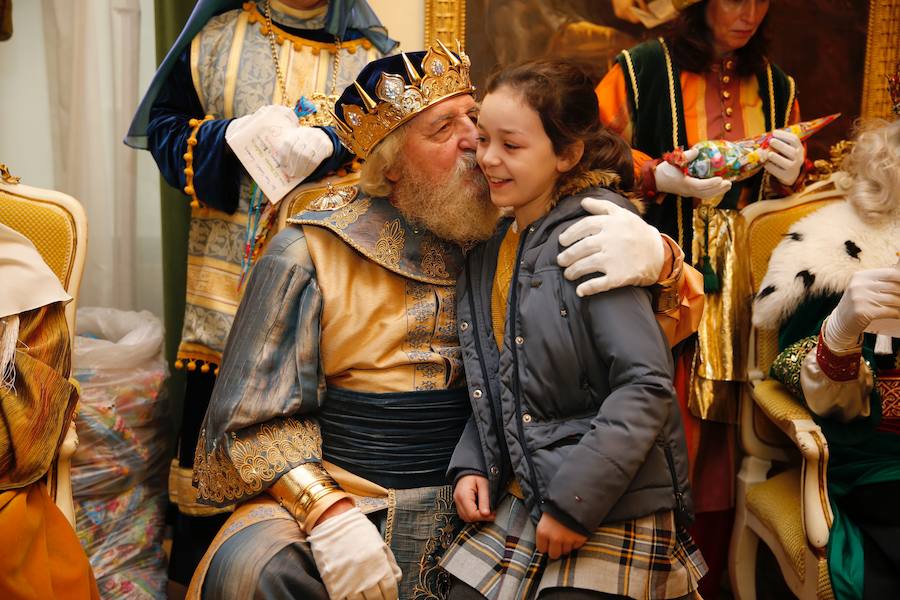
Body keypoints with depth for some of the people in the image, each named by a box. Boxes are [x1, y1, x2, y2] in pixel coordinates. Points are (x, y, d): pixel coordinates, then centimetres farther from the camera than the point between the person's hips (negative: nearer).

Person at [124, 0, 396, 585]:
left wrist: (330, 147, -20)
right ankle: (201, 573, 20)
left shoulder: (373, 54, 9)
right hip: (228, 278, 1)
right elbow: (164, 128, 8)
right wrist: (232, 136, -11)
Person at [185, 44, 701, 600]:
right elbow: (258, 417, -4)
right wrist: (327, 513, -22)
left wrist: (654, 250, -22)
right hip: (338, 496, -2)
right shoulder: (312, 253, -4)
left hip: (467, 510, 3)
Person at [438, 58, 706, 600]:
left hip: (611, 512, -6)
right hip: (518, 502, 7)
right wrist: (471, 466, 1)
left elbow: (647, 385, -21)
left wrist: (575, 500, -21)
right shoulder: (492, 250, 8)